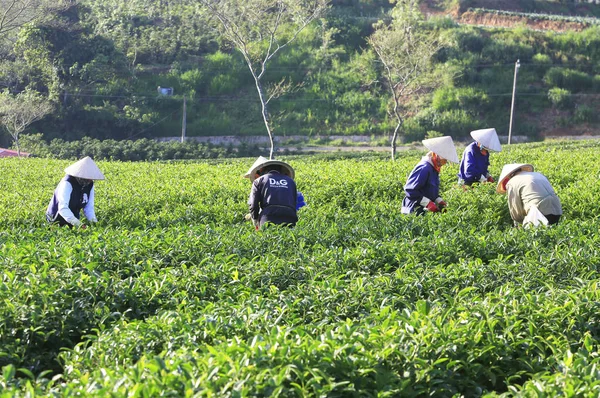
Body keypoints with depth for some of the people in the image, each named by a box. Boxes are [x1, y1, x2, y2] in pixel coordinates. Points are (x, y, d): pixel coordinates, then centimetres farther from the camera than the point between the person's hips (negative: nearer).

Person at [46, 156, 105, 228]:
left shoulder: (90, 185, -4)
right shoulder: (68, 183, -24)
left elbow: (89, 207, -2)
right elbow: (62, 208, -33)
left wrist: (94, 220, -22)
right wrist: (77, 223, -48)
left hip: (73, 219, 5)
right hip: (56, 219, -5)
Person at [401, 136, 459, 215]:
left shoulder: (434, 169, 16)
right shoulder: (424, 168, -15)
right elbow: (409, 189, -19)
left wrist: (439, 201, 7)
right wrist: (428, 203, -20)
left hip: (427, 209, 10)